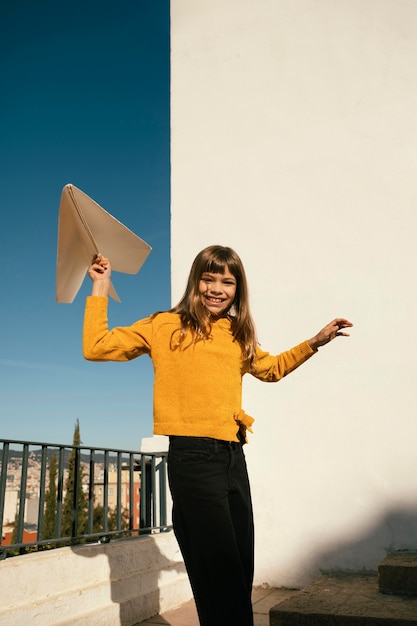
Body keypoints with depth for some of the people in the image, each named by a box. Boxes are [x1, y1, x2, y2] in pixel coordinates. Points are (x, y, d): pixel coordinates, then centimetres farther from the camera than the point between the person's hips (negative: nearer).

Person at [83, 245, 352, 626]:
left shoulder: (239, 336, 14)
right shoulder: (165, 326, 1)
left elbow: (272, 368, 32)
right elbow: (96, 347, -3)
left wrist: (314, 343, 24)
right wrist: (100, 290, -2)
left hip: (234, 457, 6)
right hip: (192, 456, -5)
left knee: (241, 570, 12)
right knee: (222, 572, 0)